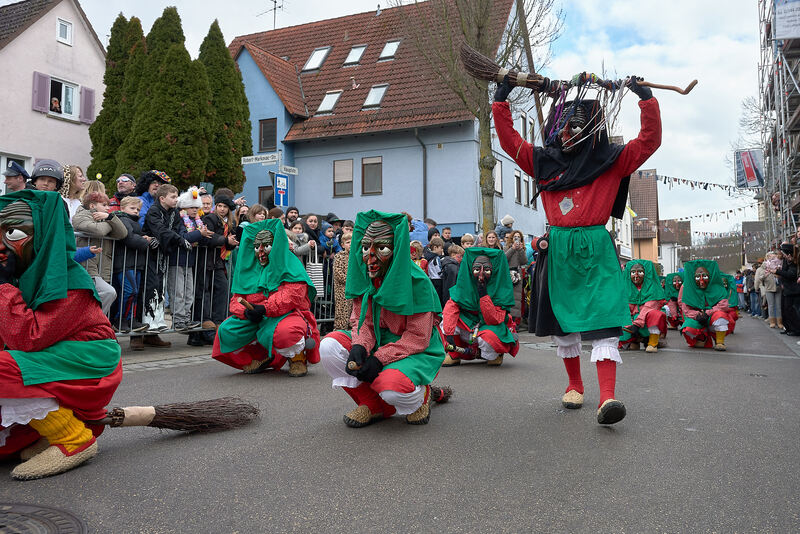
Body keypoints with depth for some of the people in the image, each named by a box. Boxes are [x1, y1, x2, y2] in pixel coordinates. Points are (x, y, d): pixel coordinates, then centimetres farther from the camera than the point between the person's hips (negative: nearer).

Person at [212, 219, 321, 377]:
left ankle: (298, 358, -5)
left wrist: (264, 308, -29)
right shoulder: (249, 268, 17)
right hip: (255, 319, 6)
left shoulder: (290, 263, 0)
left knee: (283, 332, -40)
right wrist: (247, 311, -15)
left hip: (287, 314, -6)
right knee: (226, 331, -15)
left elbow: (292, 294, -17)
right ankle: (259, 358, 7)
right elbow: (237, 298, 11)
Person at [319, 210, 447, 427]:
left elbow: (418, 338, -18)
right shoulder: (364, 278, -1)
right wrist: (359, 347, -25)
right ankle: (373, 405, -5)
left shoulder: (417, 282, -18)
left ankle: (420, 394, 3)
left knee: (392, 388, -37)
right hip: (378, 343, 6)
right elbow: (362, 321, -2)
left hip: (417, 352, -6)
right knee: (329, 346, -16)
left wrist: (380, 359, -27)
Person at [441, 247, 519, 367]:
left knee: (488, 336, -39)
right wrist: (449, 334, -33)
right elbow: (451, 306, -21)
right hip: (470, 325, 3)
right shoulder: (465, 285, -10)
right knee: (447, 320, -21)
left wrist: (483, 295, -35)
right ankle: (454, 355, -2)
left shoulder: (501, 290, -18)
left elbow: (493, 320, -26)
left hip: (494, 328, -3)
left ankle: (495, 355, -1)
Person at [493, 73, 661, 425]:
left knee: (602, 322, -14)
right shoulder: (544, 160, 13)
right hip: (558, 248, 3)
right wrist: (501, 101, 11)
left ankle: (607, 398, -20)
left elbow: (649, 141, 1)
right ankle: (575, 386, 25)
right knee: (563, 322, 9)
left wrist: (646, 99, -3)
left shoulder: (611, 161, 6)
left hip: (596, 250, -3)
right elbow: (510, 140, 15)